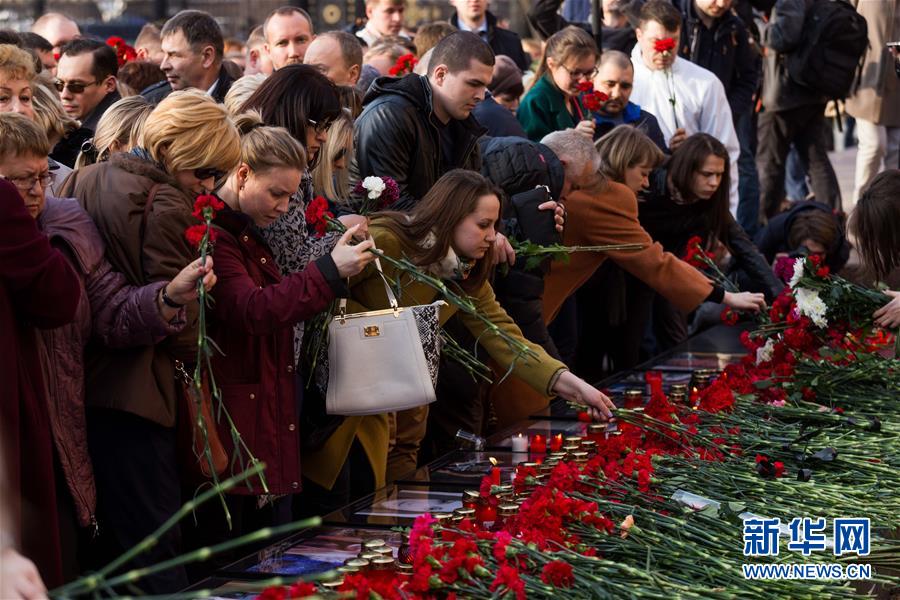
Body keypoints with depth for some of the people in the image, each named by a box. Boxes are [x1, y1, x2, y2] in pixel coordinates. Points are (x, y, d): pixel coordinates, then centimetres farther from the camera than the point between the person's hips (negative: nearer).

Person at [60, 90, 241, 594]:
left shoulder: (84, 179, 11)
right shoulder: (167, 204, -14)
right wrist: (189, 357, 3)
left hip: (82, 378, 8)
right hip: (135, 389, -8)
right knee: (154, 537, -3)